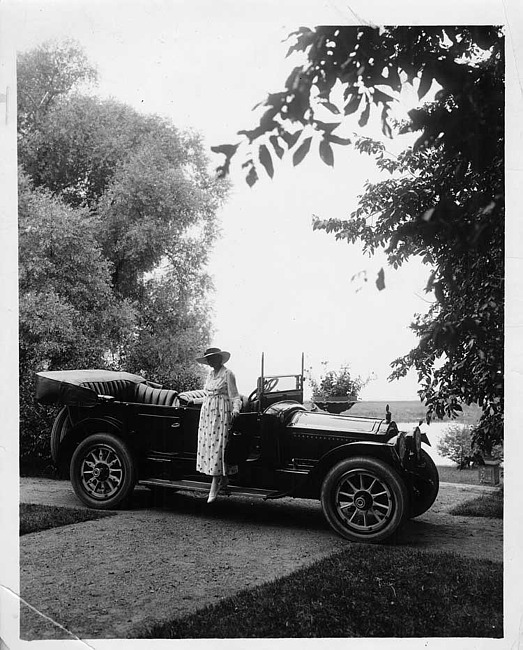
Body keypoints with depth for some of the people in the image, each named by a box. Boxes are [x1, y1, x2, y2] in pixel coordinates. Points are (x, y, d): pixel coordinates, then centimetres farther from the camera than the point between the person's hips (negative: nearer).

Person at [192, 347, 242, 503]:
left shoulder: (228, 374, -6)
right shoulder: (210, 373, 15)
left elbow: (235, 397, -10)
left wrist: (235, 410, -26)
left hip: (221, 414, -8)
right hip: (207, 412, 8)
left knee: (217, 447, -10)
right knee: (206, 446, 4)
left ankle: (214, 488, -8)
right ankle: (223, 478, 14)